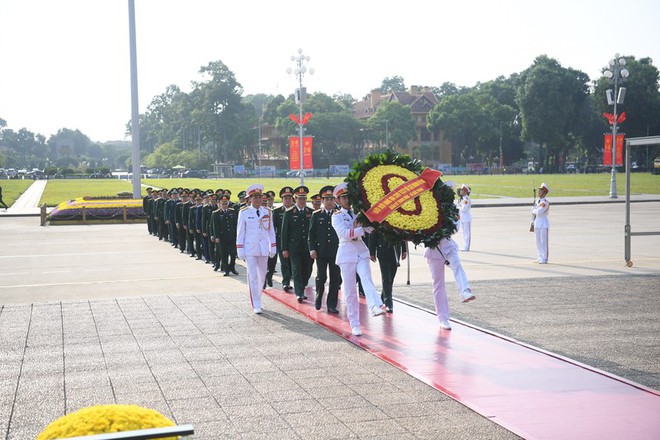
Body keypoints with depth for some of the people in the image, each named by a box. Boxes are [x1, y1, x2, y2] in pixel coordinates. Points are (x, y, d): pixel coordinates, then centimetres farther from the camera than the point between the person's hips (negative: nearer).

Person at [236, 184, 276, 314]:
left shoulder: (267, 212, 5)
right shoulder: (244, 213, -4)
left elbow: (271, 231, 10)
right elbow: (240, 232, -1)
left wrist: (273, 247, 7)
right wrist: (240, 250, -4)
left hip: (263, 249, 4)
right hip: (250, 250, -4)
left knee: (262, 276, 11)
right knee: (253, 277, -5)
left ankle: (257, 299, 29)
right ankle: (256, 305, -1)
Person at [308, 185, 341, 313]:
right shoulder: (316, 215, 5)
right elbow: (311, 233, 5)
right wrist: (312, 249, -4)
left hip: (336, 251, 1)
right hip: (321, 252, -1)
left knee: (335, 279, 1)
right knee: (321, 277, 1)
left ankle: (332, 304, 9)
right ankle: (318, 298, 27)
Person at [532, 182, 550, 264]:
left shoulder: (545, 202, -13)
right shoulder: (538, 201, 15)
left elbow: (539, 212, -20)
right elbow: (533, 211, 12)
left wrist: (535, 210, -2)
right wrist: (537, 210, -7)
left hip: (543, 224, -9)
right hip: (537, 223, 9)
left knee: (544, 241, -7)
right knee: (538, 241, 12)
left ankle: (544, 259, -6)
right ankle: (540, 257, 19)